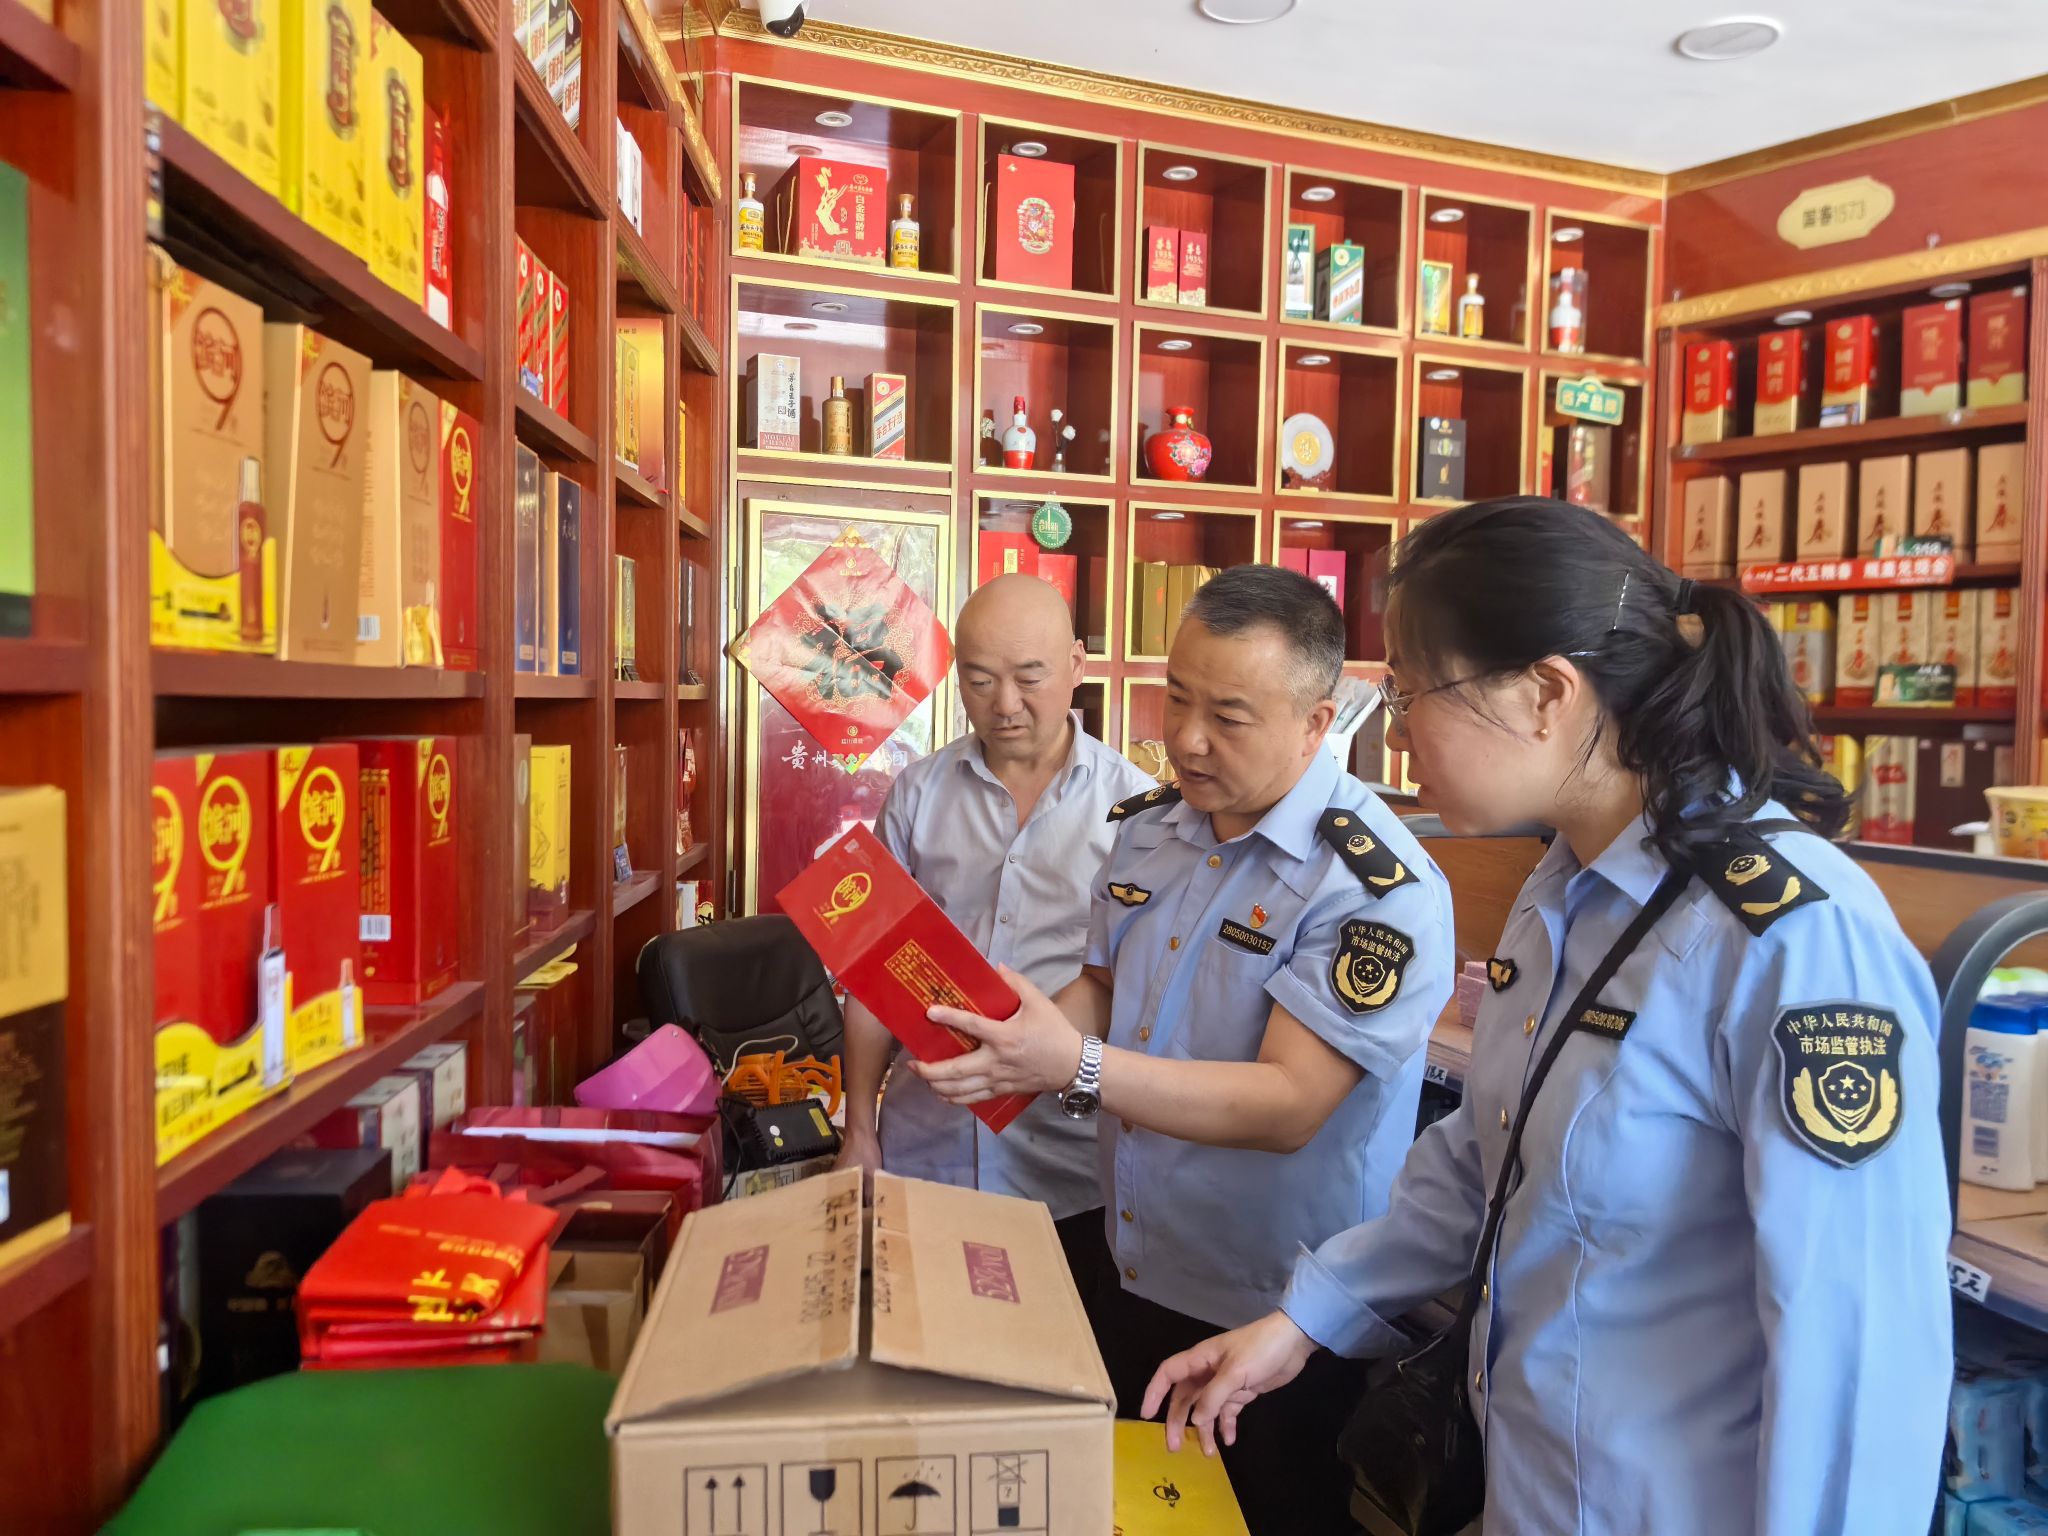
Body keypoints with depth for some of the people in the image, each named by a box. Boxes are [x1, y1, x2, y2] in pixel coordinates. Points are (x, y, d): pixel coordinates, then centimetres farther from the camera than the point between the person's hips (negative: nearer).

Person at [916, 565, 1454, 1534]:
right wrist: (1011, 1036, -12)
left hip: (1277, 1319, -6)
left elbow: (1288, 1106, -27)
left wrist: (1078, 1070, -36)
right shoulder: (1147, 828, 0)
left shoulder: (1378, 887, -22)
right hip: (1133, 1278, 7)